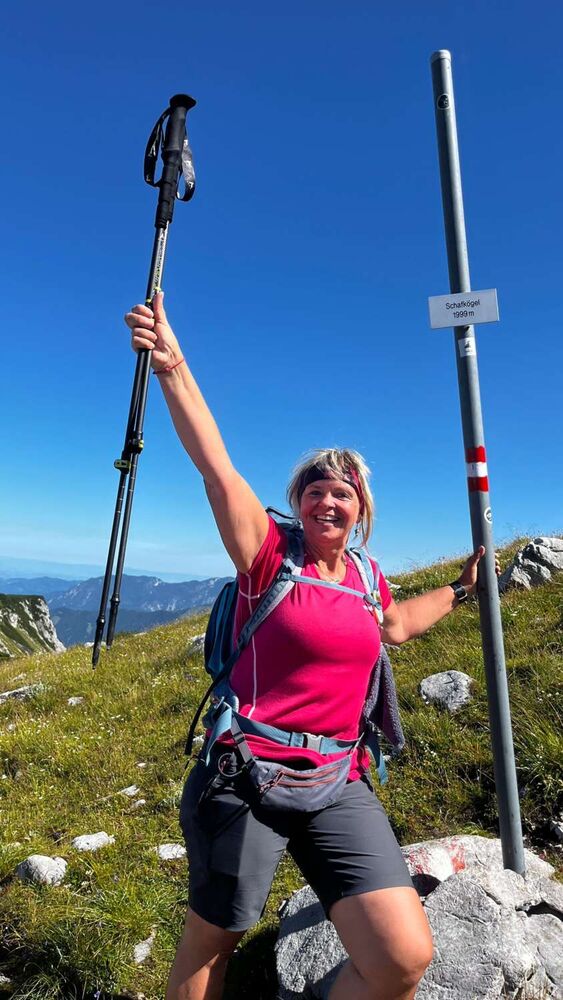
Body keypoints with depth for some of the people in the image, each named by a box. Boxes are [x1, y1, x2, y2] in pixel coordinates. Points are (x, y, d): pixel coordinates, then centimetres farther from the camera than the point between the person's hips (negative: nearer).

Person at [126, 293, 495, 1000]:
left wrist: (459, 589, 34)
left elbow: (396, 627, 28)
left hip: (338, 784, 5)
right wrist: (173, 367, -25)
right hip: (246, 778, -4)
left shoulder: (364, 577, 7)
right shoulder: (270, 554, -8)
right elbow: (214, 464, -19)